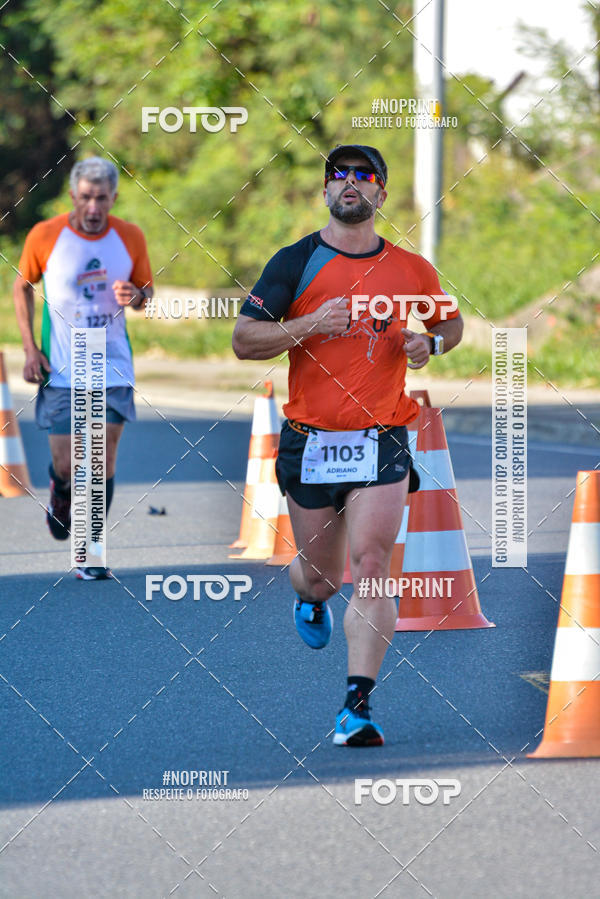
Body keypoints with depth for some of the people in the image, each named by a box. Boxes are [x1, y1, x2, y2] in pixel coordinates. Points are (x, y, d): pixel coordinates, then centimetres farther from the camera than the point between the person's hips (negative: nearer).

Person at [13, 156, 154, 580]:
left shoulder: (130, 237, -2)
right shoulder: (45, 236, -8)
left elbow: (146, 292, 11)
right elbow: (23, 286, 7)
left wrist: (135, 296, -15)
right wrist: (30, 349, -1)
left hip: (113, 366, 1)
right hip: (60, 368, -1)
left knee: (104, 458, -4)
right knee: (66, 463, -1)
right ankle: (61, 494, 36)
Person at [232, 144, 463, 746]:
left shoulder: (411, 271, 6)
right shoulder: (295, 263, 0)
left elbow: (451, 322, 24)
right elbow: (243, 340, -4)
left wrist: (430, 342, 1)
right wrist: (310, 325, -18)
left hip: (382, 442, 0)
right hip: (310, 442, 0)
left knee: (371, 566, -15)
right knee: (321, 576, 11)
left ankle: (357, 707, -17)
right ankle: (309, 599, 51)